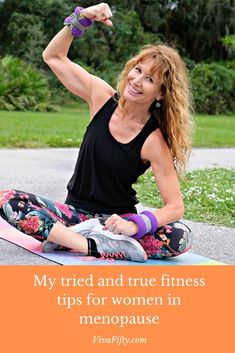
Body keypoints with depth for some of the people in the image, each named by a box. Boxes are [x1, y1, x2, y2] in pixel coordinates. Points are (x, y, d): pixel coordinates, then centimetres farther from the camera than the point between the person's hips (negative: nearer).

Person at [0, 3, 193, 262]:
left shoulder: (153, 141, -14)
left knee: (181, 238, -32)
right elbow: (53, 56, 4)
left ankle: (67, 239, -31)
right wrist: (83, 18, -9)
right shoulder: (103, 97, -4)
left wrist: (134, 226, -32)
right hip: (76, 212, 2)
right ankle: (96, 245, -31)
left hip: (116, 220, -2)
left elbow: (175, 207, -15)